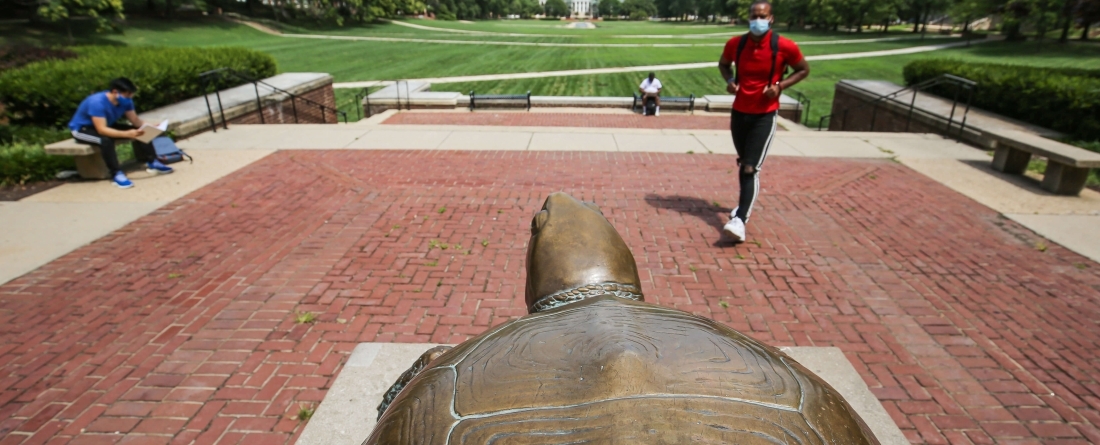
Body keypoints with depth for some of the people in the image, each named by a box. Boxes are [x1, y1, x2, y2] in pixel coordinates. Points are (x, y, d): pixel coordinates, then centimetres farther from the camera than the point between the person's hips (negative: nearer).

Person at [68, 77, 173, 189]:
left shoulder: (125, 100, -14)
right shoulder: (97, 102, -34)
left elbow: (135, 120, -9)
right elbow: (102, 130, -40)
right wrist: (127, 134, -52)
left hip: (107, 126, 7)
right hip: (82, 129, -7)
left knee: (140, 131, -11)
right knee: (106, 140, -38)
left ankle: (152, 162, -10)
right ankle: (116, 174, -32)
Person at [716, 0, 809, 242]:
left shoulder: (785, 46, -12)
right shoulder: (735, 43, -4)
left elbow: (804, 70, 4)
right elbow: (723, 64, 17)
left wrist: (780, 86, -14)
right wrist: (730, 81, -4)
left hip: (765, 115, -4)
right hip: (739, 112, 4)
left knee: (751, 169, -14)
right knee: (742, 164, 18)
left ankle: (740, 221, -17)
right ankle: (744, 203, 38)